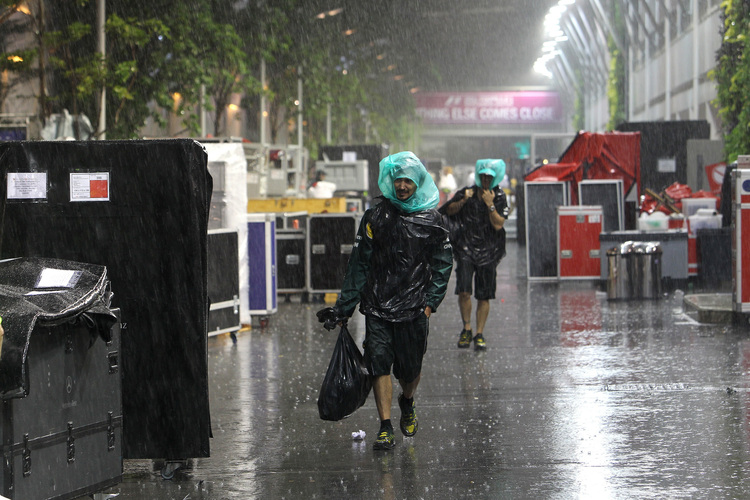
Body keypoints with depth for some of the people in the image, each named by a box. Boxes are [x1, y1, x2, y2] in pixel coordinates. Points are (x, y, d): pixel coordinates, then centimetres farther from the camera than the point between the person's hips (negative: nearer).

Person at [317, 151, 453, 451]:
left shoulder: (431, 221, 3)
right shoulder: (375, 218, 3)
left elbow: (443, 264, 6)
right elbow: (359, 265, 5)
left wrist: (430, 302, -6)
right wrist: (343, 308, 3)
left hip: (413, 308, 0)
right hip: (377, 307, 0)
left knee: (410, 369, 5)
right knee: (379, 363, -12)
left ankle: (407, 403, 39)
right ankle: (385, 428, -10)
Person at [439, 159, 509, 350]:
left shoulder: (500, 198, 0)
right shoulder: (467, 192, 3)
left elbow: (498, 225, -10)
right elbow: (449, 211, 11)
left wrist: (490, 204, -19)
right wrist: (463, 201, -7)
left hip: (488, 251, 0)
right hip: (466, 248, 0)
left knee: (484, 296, 1)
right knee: (464, 291, -14)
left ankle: (479, 334, 10)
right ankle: (466, 329, 4)